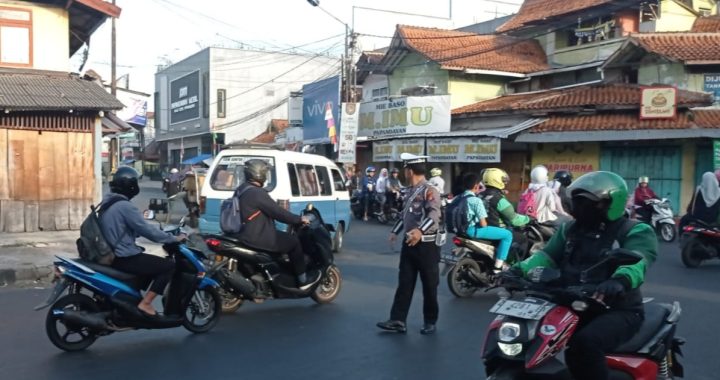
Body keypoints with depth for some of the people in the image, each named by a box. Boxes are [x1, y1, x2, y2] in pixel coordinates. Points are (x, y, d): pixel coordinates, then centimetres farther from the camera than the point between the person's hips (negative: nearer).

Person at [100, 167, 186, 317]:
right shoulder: (125, 206, -19)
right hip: (124, 258, -10)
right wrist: (174, 238, -8)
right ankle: (145, 303, -9)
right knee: (170, 266, -8)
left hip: (112, 255, 10)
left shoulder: (107, 203, 12)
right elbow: (147, 230, -19)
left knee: (154, 262, 29)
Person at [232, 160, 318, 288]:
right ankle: (303, 280, 10)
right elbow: (278, 212, -19)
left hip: (244, 234, 10)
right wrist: (299, 219, -6)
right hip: (257, 239, -10)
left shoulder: (241, 189, 10)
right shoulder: (257, 193, -21)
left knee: (283, 237, 29)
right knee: (294, 241, 3)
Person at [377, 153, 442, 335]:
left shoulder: (430, 191, -15)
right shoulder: (410, 191, 14)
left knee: (429, 285, 4)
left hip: (426, 244, -8)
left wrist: (420, 231, -45)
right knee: (404, 283, 7)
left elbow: (434, 215, -30)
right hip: (409, 242, 8)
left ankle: (430, 322, 17)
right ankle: (398, 320, 11)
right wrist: (395, 231, 33)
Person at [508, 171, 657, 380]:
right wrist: (521, 269, -15)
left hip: (617, 310, -6)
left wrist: (620, 280, -48)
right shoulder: (570, 228, 15)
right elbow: (548, 254, 6)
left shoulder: (634, 231, -5)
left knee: (584, 344, -34)